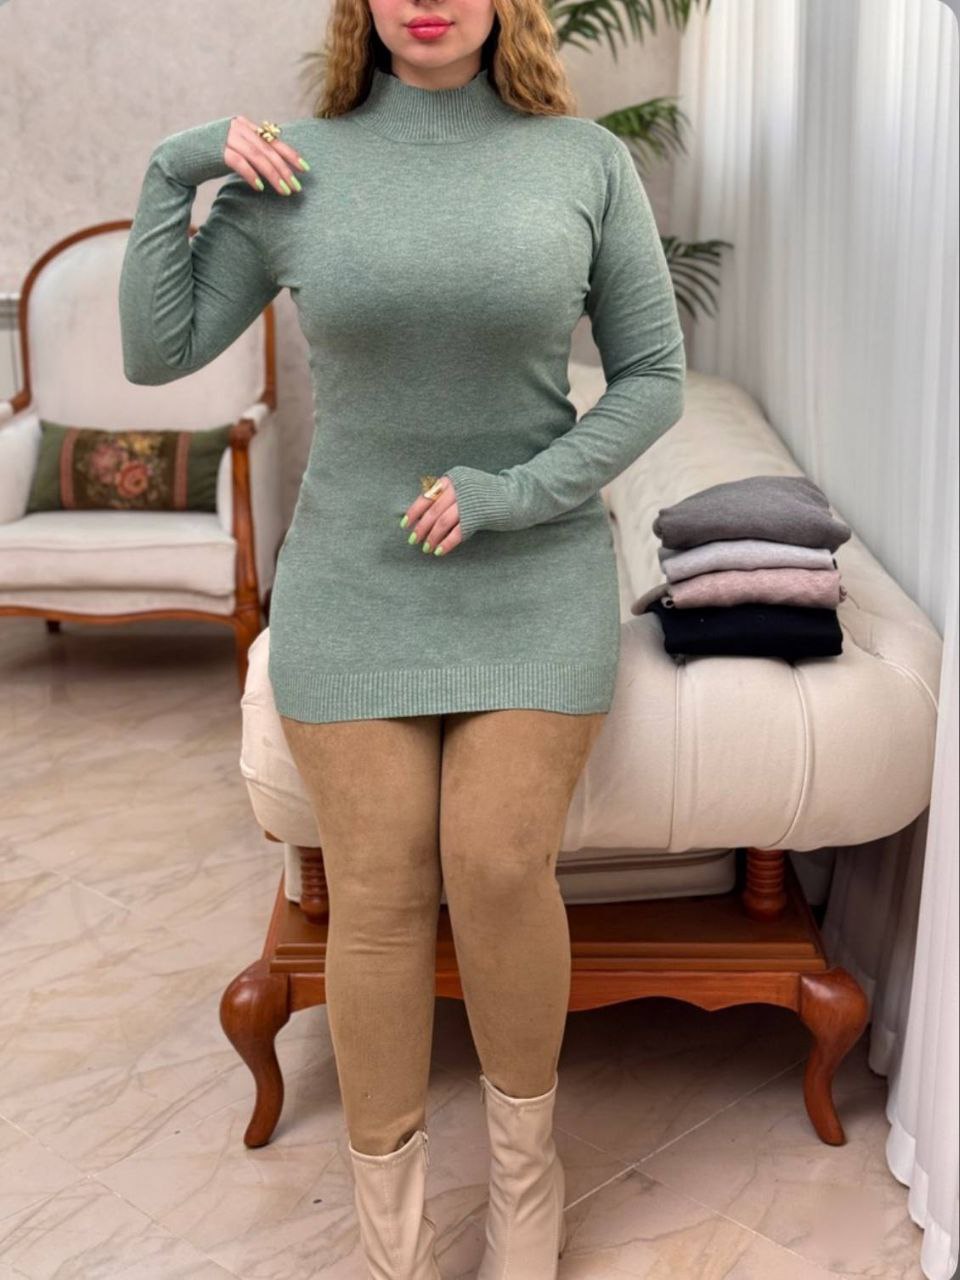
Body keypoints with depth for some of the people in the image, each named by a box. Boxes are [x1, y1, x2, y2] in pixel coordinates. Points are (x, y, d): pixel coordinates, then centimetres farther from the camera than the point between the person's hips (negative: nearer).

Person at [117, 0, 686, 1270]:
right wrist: (170, 174, -8)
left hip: (536, 583, 0)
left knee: (501, 872, -8)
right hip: (354, 585, 1)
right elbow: (155, 353, 2)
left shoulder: (588, 161, -2)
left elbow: (654, 378, -1)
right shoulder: (292, 169, -1)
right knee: (380, 894, 0)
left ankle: (525, 1151, 23)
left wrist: (517, 492, -13)